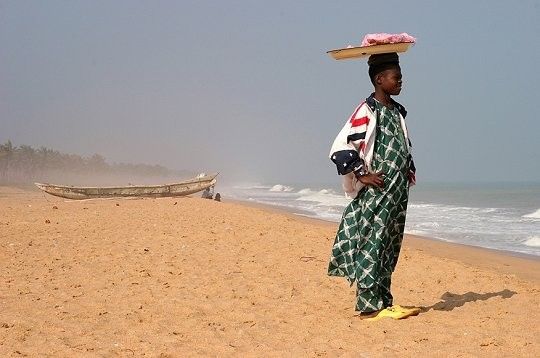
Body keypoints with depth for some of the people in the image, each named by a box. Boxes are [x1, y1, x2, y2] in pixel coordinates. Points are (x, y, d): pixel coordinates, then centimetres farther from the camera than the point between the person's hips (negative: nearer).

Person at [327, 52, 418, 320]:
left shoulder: (397, 111, 15)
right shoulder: (367, 111, -11)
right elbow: (340, 148, -18)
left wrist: (409, 167, 16)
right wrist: (362, 176, -16)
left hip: (397, 192, 9)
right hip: (375, 192, -8)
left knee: (389, 249, 10)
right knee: (371, 246, -7)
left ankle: (384, 302, 17)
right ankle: (369, 305, -4)